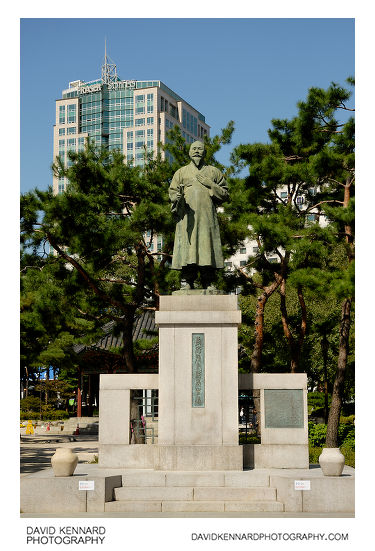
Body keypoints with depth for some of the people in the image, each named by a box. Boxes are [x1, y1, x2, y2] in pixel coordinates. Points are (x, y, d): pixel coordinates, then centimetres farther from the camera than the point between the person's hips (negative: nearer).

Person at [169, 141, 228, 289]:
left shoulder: (213, 171, 19)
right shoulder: (181, 172, 19)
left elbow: (225, 194, 15)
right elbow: (172, 193, 11)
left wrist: (210, 184, 0)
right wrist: (178, 196, -13)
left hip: (207, 216, 0)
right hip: (187, 217, 0)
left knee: (207, 247, -7)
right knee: (186, 246, -10)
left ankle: (208, 284, -5)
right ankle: (187, 282, -9)